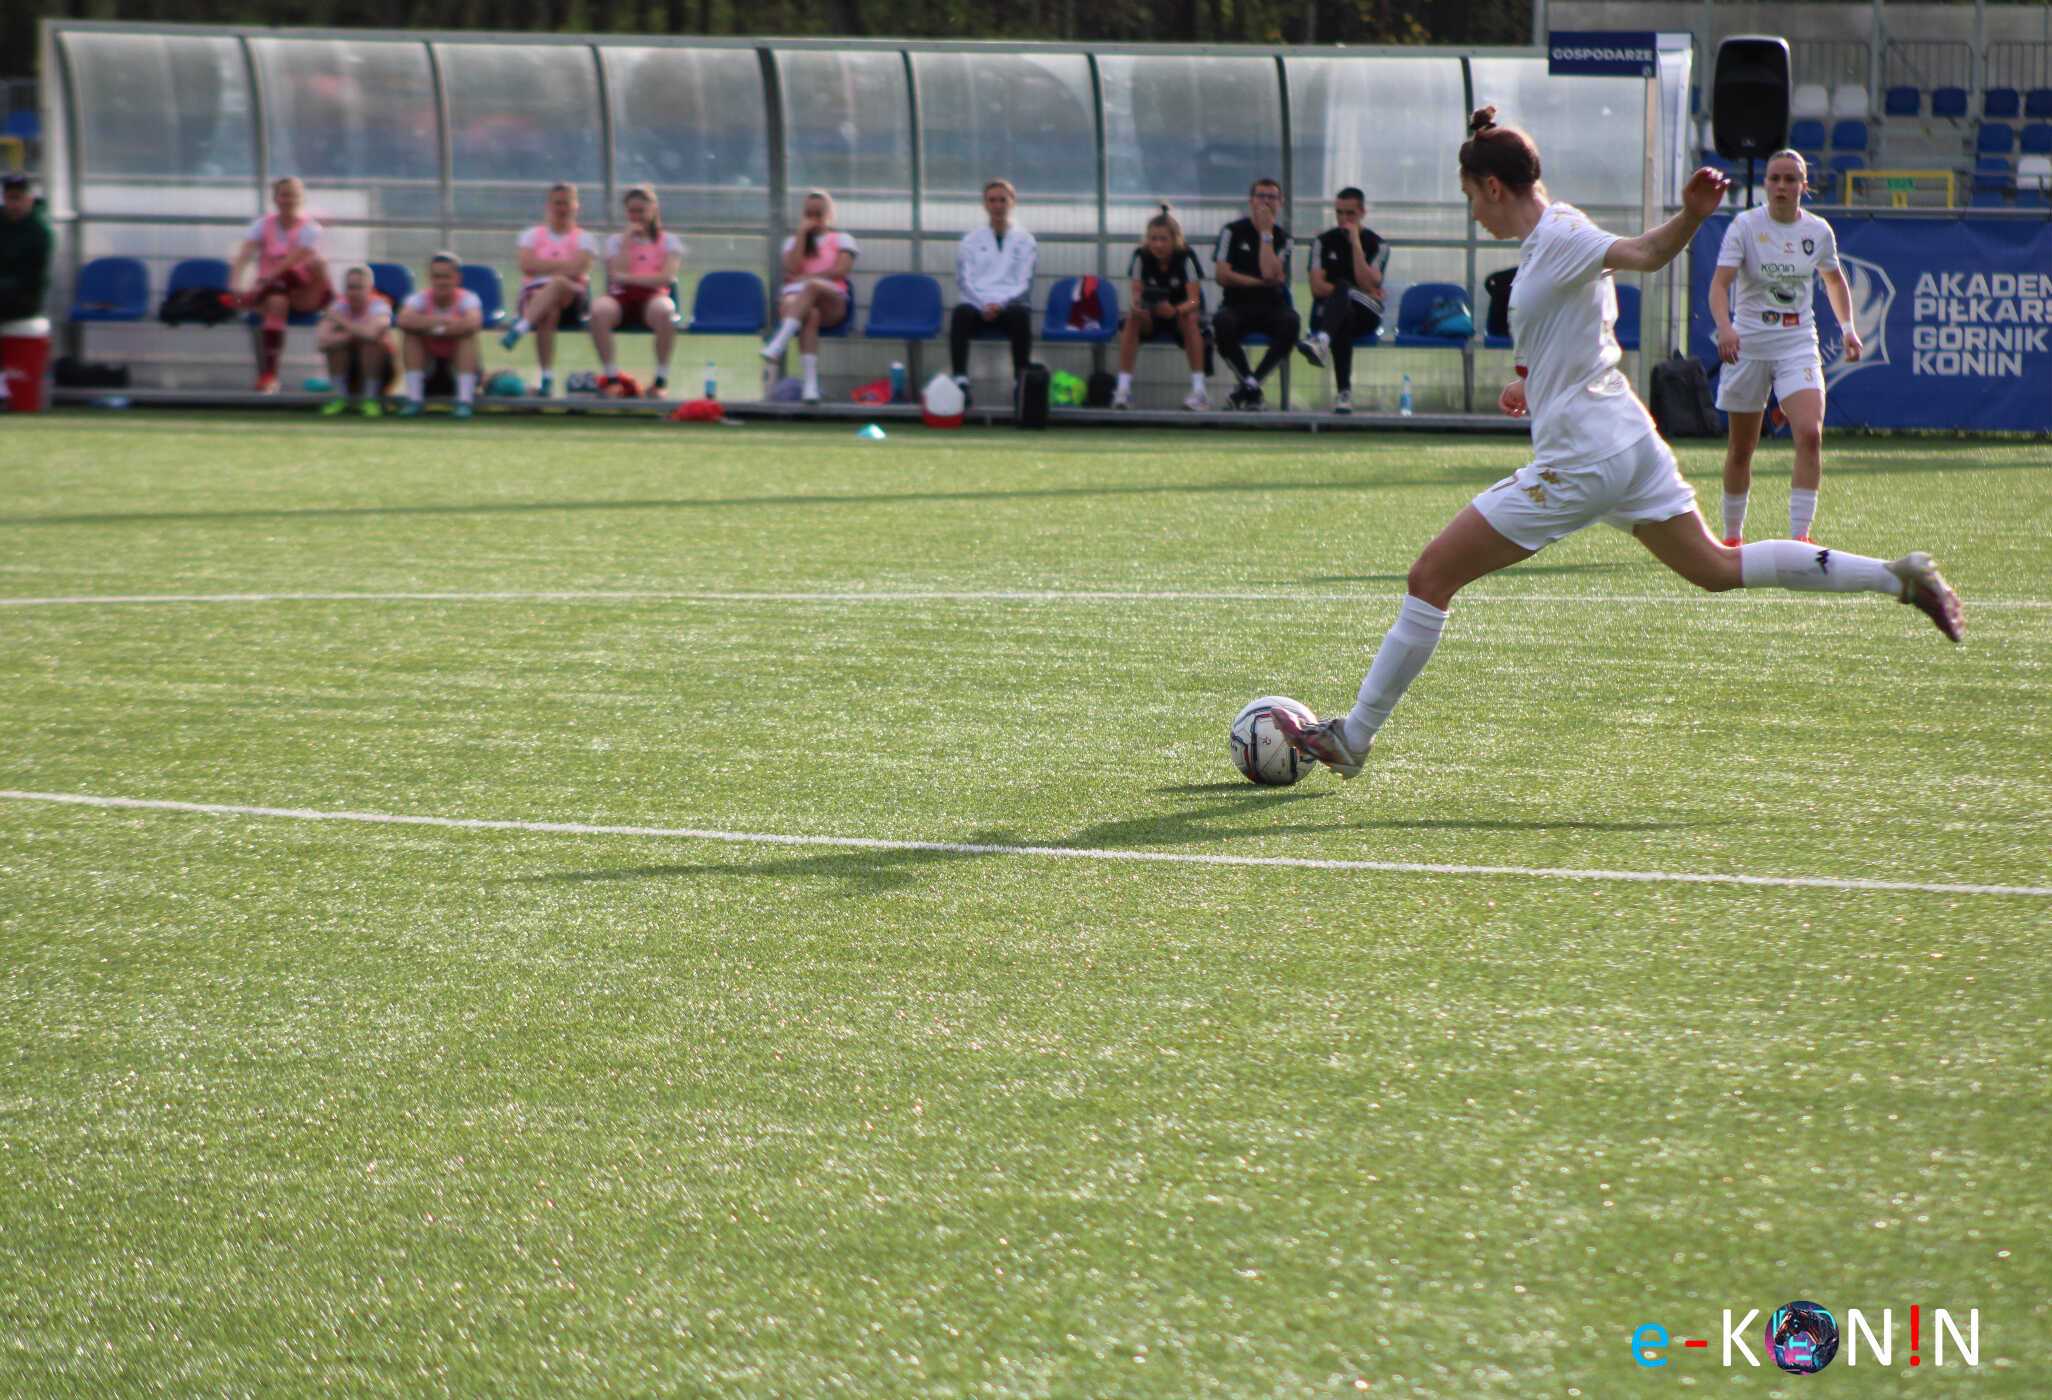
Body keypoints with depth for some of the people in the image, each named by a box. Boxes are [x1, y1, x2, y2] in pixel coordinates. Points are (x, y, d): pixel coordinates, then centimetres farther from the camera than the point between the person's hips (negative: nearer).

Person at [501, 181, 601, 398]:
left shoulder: (584, 239, 13)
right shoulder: (533, 235, 18)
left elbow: (576, 269, -6)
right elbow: (527, 265, -2)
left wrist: (546, 266, -3)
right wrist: (563, 265, -2)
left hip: (572, 300, -1)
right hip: (535, 294, 1)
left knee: (558, 283, -38)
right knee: (547, 312, -36)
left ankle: (520, 328, -52)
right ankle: (547, 377, -43)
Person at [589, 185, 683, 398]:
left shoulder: (669, 241, 14)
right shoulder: (616, 241, 19)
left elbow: (667, 278, -2)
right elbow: (616, 275, 1)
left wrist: (628, 278, -6)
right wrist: (628, 240, 2)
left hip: (653, 297, -1)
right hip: (621, 299, 1)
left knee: (663, 309, -40)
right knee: (599, 309, -36)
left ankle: (662, 379, -27)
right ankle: (611, 376, -27)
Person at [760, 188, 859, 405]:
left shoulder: (841, 240, 18)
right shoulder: (793, 241, 23)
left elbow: (841, 270, 0)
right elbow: (792, 269, 2)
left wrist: (805, 278, -5)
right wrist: (802, 233, 4)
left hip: (832, 302, -1)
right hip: (795, 300, 1)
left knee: (812, 286, -39)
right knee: (810, 315, -39)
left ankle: (778, 344, -55)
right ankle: (810, 382, -55)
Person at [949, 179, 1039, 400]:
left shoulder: (1024, 240, 15)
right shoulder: (971, 239, 17)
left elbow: (1024, 283, 5)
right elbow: (964, 279, 6)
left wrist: (1001, 303, -14)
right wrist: (985, 304, -13)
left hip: (1010, 303, 0)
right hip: (977, 303, 0)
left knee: (1020, 314, -37)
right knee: (961, 312, -35)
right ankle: (960, 380, -44)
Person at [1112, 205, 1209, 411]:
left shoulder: (1186, 257, -21)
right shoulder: (1141, 256, -14)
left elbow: (1194, 301, -26)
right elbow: (1136, 293, -13)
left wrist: (1175, 310, -48)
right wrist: (1137, 305, -39)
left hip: (1182, 310, -2)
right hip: (1152, 314, 2)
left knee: (1190, 319, -35)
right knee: (1132, 318, -29)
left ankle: (1198, 389, -34)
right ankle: (1123, 388, -30)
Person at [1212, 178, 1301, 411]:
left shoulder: (1282, 237, 7)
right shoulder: (1233, 232, 3)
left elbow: (1271, 274, -13)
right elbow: (1222, 275, -7)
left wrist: (1266, 233, -9)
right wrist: (1261, 282, -6)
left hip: (1272, 306, 1)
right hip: (1237, 305, -1)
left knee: (1291, 322, -34)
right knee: (1222, 323, -37)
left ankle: (1248, 385, -19)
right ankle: (1250, 384, -14)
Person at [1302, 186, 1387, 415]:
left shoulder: (1374, 243, 4)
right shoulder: (1325, 241, 10)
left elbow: (1367, 285, -10)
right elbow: (1317, 287, 0)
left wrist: (1355, 243, -13)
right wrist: (1347, 293, -11)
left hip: (1366, 315, -1)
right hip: (1328, 312, 1)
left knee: (1342, 287, -36)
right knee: (1344, 317, -39)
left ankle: (1322, 341, -68)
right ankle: (1343, 391, -51)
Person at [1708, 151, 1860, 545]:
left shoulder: (1818, 231, 3)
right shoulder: (1745, 225, -7)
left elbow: (1834, 279, 22)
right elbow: (1720, 283, -18)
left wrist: (1848, 327, 11)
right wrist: (1724, 327, -36)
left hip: (1798, 346, 1)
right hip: (1748, 345, -1)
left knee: (1810, 434, -19)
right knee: (1741, 446, 8)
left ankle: (1800, 535, -18)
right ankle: (1732, 534, 26)